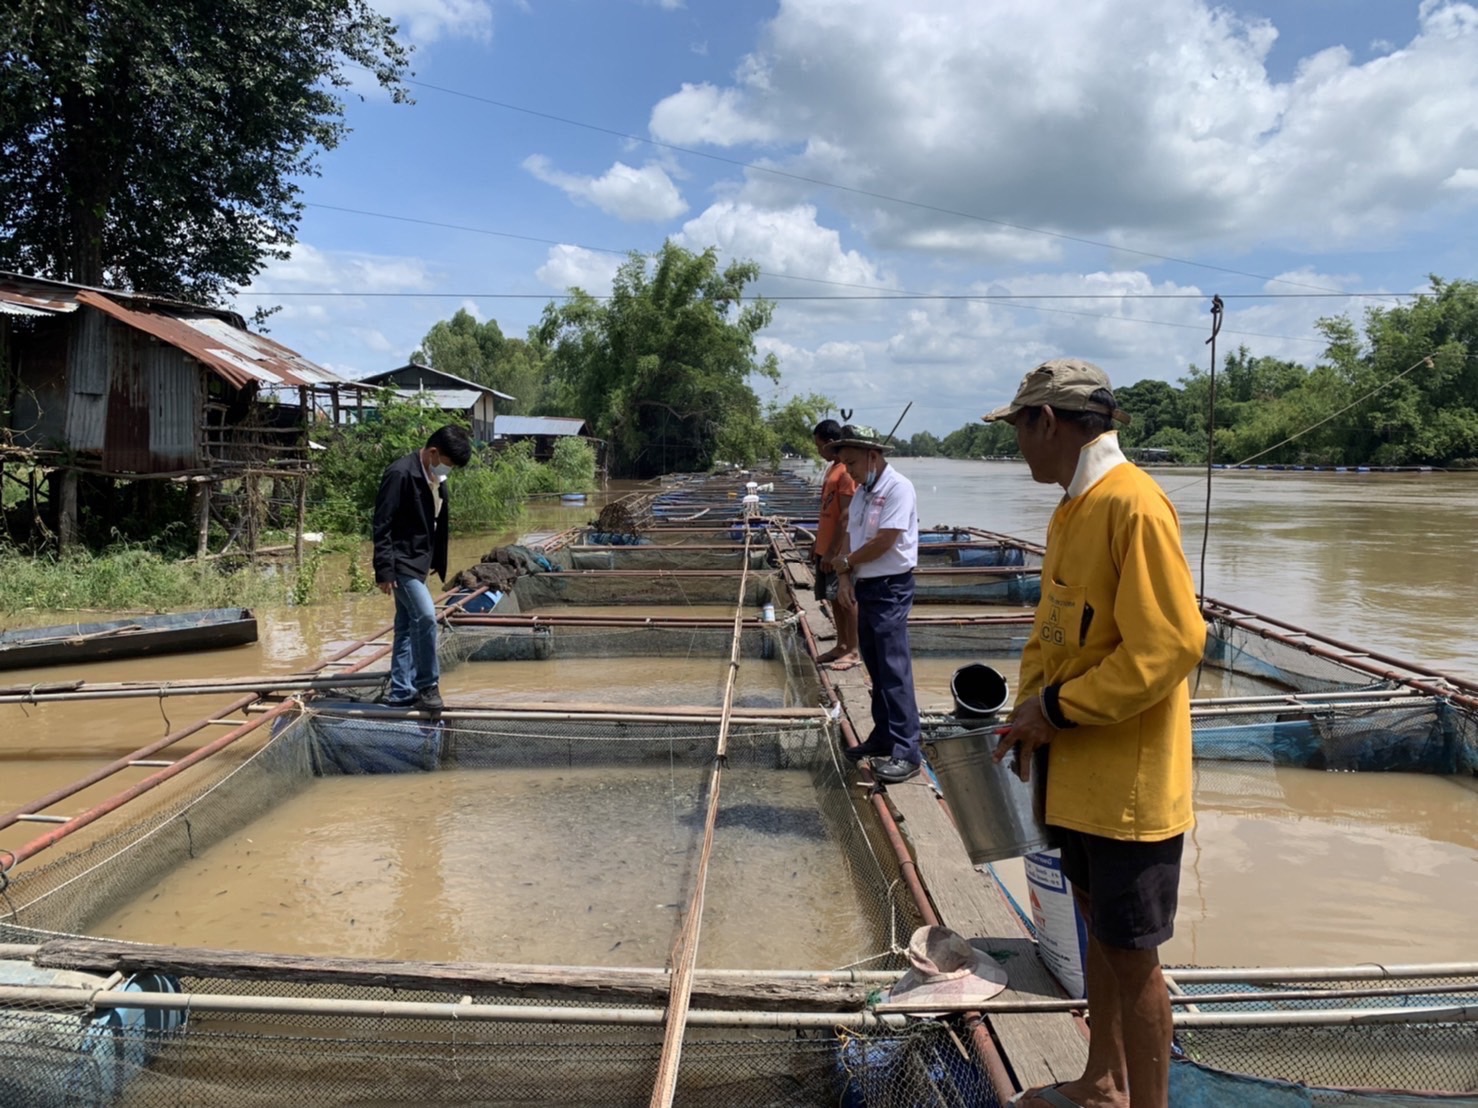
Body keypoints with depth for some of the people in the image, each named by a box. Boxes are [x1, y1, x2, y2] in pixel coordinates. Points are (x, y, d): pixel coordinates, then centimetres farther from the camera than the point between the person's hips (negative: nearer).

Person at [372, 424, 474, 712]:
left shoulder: (435, 478, 8)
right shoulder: (400, 473, -18)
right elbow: (382, 524, -19)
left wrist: (437, 564, 18)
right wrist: (384, 571, -21)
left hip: (418, 564, 9)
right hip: (402, 563, -9)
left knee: (407, 626, 13)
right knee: (425, 616, -17)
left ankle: (401, 692, 20)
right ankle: (427, 685, -6)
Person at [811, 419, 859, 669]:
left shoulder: (847, 471, -16)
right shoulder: (833, 468, 13)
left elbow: (846, 516, -19)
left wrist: (833, 551, -19)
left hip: (839, 549, -9)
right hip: (826, 547, 9)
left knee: (846, 599, -1)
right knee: (835, 598, 13)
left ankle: (852, 651, 7)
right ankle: (841, 646, 22)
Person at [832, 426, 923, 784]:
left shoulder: (898, 488, -16)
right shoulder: (862, 492, 11)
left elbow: (883, 543, -21)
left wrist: (844, 562, -7)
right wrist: (845, 577, -4)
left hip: (890, 589, -9)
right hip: (865, 586, 9)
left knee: (894, 670, -8)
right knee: (876, 668, 15)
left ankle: (906, 751, -3)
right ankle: (883, 737, 26)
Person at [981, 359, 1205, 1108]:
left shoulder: (1133, 506, -20)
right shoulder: (1072, 508, 9)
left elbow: (1171, 645, -25)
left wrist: (1057, 709, -18)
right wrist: (1028, 707, 0)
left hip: (1127, 779, -9)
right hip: (1076, 771, 9)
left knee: (1131, 955, 4)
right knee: (1099, 927, 22)